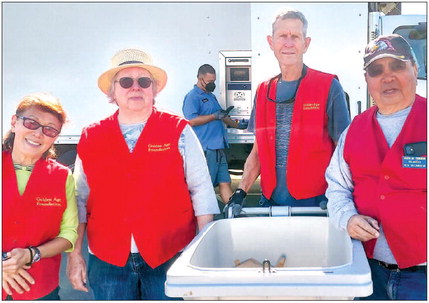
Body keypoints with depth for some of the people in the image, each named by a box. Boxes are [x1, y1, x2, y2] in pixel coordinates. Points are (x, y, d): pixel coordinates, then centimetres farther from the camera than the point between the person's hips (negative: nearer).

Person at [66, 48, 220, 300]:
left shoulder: (178, 132, -1)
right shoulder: (91, 138, 4)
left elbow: (201, 190, 0)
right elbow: (80, 200, 9)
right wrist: (75, 255, 8)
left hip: (169, 258, -1)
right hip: (108, 261, 2)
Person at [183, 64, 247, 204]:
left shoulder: (211, 96, 23)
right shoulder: (192, 96, -6)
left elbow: (222, 116, 36)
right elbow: (191, 120, -19)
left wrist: (237, 125, 37)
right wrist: (214, 116, -18)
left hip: (218, 148, 9)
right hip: (205, 149, -9)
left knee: (225, 182, 8)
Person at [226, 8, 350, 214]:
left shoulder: (328, 87, -5)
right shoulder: (263, 92, 8)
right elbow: (258, 151, 12)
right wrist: (240, 193, 1)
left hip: (315, 202, -3)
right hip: (271, 201, 4)